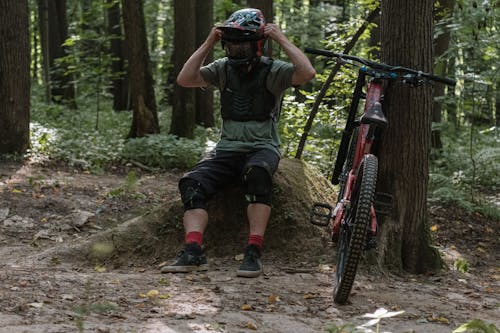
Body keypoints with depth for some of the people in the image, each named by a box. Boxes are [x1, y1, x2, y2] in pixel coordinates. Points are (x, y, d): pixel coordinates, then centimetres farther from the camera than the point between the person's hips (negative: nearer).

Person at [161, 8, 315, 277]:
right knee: (192, 183, -22)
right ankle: (193, 252, -32)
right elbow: (184, 79, -3)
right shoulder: (224, 69, 9)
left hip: (262, 147, -4)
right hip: (227, 148, 4)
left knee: (257, 173, -39)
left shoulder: (273, 71, -2)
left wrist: (282, 40, -16)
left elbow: (307, 73, -22)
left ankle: (254, 252, -37)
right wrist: (208, 44, -6)